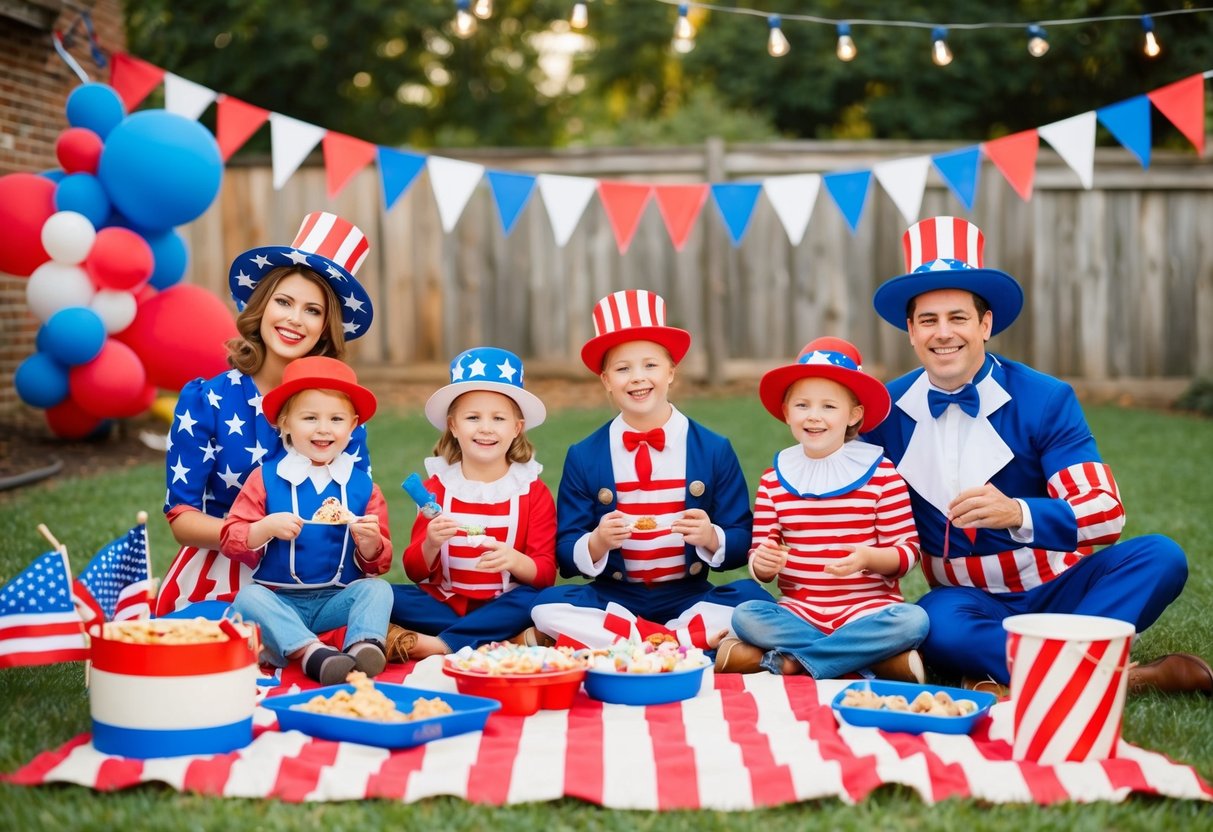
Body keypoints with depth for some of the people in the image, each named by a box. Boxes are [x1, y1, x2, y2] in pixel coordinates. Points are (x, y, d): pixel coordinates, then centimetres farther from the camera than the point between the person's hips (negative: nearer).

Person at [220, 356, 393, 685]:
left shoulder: (362, 485, 7)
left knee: (378, 589, -23)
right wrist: (266, 528, -21)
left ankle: (364, 646, -46)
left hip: (337, 600, 1)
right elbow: (230, 540, -2)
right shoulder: (266, 478, 3)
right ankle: (311, 652, -46)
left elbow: (377, 566, 7)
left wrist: (370, 543, -16)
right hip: (277, 598, -1)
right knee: (248, 597, -30)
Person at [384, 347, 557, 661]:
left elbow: (546, 574, -5)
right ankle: (503, 641, -29)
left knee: (531, 600, -32)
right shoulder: (437, 486, 5)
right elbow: (414, 572, 2)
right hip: (442, 604, 2)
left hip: (502, 607, -2)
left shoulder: (533, 492, 2)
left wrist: (515, 561, -27)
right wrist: (430, 545, -21)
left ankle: (435, 645, -31)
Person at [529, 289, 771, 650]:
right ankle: (695, 640, -26)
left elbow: (742, 545, 2)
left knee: (753, 599, -29)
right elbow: (566, 557, 1)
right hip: (614, 598, 0)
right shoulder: (583, 458, 4)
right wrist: (597, 543, -20)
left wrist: (711, 538, -19)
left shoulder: (715, 450, 3)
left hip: (689, 598, 0)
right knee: (547, 606, -28)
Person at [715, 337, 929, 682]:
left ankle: (784, 662, -23)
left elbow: (908, 551, -1)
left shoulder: (881, 474, 1)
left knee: (912, 620, -31)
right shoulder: (774, 481, 7)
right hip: (798, 613, 1)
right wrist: (762, 562, -18)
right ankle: (871, 659, -22)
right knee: (745, 615, -26)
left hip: (868, 610, -1)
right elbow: (759, 561, 7)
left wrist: (869, 557, -22)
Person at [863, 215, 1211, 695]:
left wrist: (1017, 513, -37)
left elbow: (1107, 515, -18)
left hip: (1058, 587, 1)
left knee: (1160, 557, -26)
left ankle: (1010, 678, -31)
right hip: (964, 598, 0)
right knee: (937, 627, -36)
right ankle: (1136, 676, -26)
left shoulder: (1047, 400, -8)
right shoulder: (887, 411, -2)